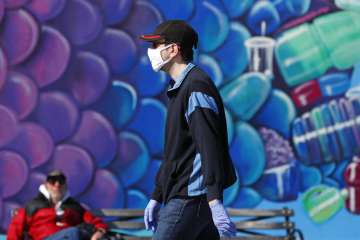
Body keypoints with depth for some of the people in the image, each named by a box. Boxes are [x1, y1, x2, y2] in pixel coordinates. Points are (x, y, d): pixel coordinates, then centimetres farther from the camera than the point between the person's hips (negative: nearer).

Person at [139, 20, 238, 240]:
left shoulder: (196, 86, -12)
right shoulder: (180, 89, 20)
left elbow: (210, 148, -22)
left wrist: (215, 201, -30)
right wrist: (156, 198, 26)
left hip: (190, 199, -10)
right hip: (181, 196, 10)